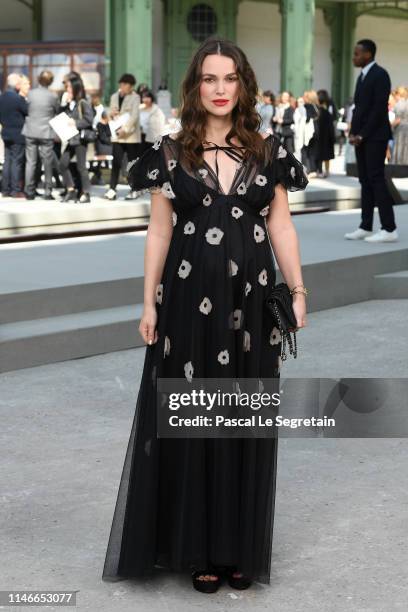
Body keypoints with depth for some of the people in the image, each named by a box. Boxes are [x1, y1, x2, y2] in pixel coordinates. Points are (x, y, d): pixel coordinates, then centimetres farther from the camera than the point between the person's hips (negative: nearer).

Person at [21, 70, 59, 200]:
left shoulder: (30, 94, -5)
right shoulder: (52, 96, -9)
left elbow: (26, 110, 6)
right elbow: (57, 111, 5)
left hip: (30, 132, 2)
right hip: (46, 133, -2)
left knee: (30, 162, 6)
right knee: (48, 163, 5)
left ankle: (29, 191, 6)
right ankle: (47, 192, 3)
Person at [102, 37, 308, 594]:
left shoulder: (267, 151, 5)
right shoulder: (171, 152, 1)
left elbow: (281, 226, 5)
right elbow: (159, 230, 2)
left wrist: (297, 289, -3)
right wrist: (149, 302, -2)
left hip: (252, 301, 1)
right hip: (190, 301, -1)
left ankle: (240, 545, 20)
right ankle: (198, 547, 17)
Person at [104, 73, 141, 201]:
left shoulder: (135, 97, -2)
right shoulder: (114, 97, 12)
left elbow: (134, 116, -12)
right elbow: (111, 114, 20)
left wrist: (125, 129, -21)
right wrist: (111, 113, -4)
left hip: (131, 135, -3)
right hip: (117, 135, 3)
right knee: (116, 162, -4)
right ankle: (112, 189, -6)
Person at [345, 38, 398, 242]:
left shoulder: (380, 75, -10)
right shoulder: (362, 76, 17)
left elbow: (379, 108, -17)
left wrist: (362, 134, -16)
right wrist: (353, 132, 7)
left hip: (374, 137, -9)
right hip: (361, 137, 9)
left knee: (376, 179, -11)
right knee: (365, 181, 7)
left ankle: (389, 229, -9)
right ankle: (366, 227, 9)